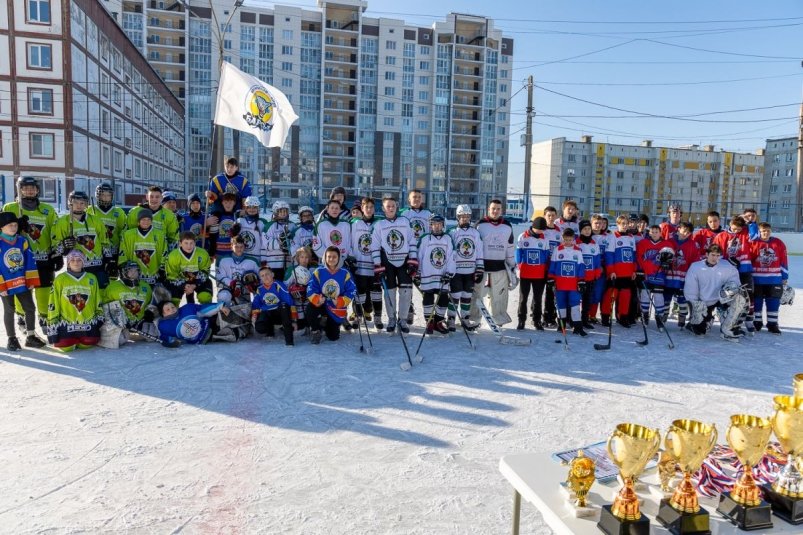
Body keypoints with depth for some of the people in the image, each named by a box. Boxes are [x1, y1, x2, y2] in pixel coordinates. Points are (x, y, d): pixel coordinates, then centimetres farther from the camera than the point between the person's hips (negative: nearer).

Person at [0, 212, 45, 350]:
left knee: (30, 308, 7)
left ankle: (30, 336, 19)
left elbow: (30, 262, 3)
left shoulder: (22, 241, 0)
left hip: (22, 282, 4)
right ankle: (11, 338, 21)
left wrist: (32, 281, -1)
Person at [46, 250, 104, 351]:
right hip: (66, 323, -2)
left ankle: (80, 340, 28)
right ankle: (72, 339, 22)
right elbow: (53, 304, -2)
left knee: (86, 345, -7)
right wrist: (52, 325, -4)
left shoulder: (91, 278, 5)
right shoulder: (60, 279, -2)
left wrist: (100, 318, 8)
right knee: (65, 347, -14)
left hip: (88, 323, 2)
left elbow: (98, 301, 13)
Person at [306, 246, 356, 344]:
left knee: (333, 337, 5)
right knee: (310, 308, -35)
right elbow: (310, 290, -13)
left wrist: (339, 302, -27)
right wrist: (317, 300, -33)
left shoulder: (345, 274, -9)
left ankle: (326, 323, 42)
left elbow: (351, 292, -11)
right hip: (320, 305, -1)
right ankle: (315, 330, -5)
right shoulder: (318, 272, -10)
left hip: (337, 310, 1)